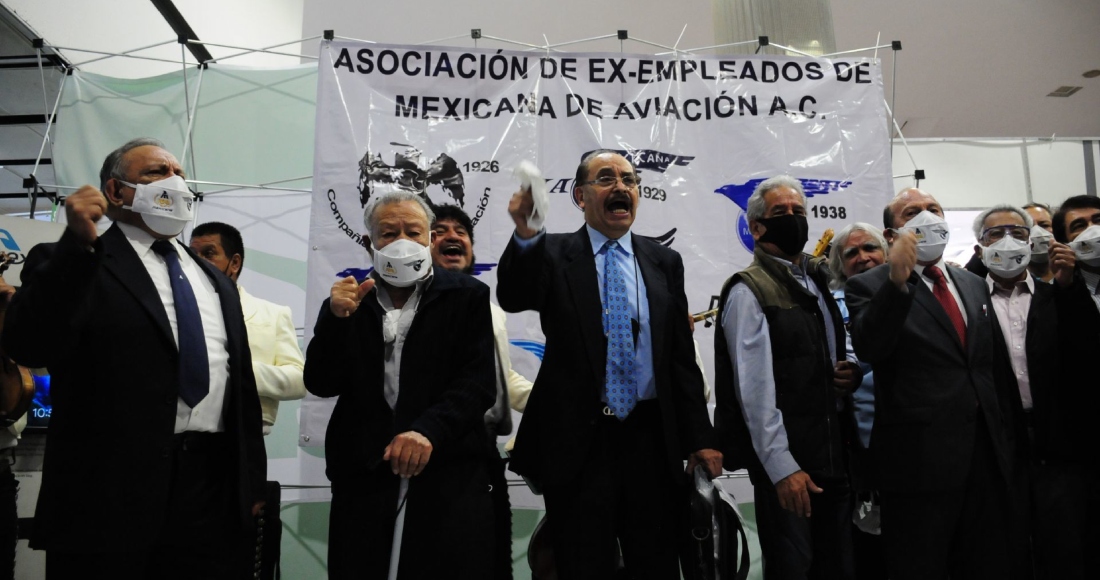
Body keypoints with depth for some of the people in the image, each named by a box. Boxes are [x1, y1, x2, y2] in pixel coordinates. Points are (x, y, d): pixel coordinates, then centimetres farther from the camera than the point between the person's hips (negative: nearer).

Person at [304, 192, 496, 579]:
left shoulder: (468, 296, 4)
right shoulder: (348, 301, 10)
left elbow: (478, 381, -6)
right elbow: (320, 385, 4)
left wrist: (428, 430, -21)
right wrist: (336, 318, -11)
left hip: (450, 477, -1)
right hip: (362, 475, 2)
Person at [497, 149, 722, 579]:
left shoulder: (664, 262, 9)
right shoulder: (553, 254, 1)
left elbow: (681, 358, 8)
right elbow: (512, 298, -19)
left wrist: (700, 439, 5)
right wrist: (525, 235, -38)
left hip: (651, 441, 3)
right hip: (578, 443, -2)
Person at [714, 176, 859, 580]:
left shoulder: (819, 282, 14)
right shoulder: (748, 290, -8)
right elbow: (755, 388, -14)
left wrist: (851, 373, 2)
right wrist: (782, 467, -19)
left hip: (835, 452, 7)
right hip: (786, 461, -7)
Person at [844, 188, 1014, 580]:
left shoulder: (975, 285, 15)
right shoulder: (869, 286, -4)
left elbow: (991, 364, 20)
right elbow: (868, 348, -23)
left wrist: (1003, 439, 17)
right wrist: (897, 281, -33)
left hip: (987, 458, 6)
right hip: (919, 460, -6)